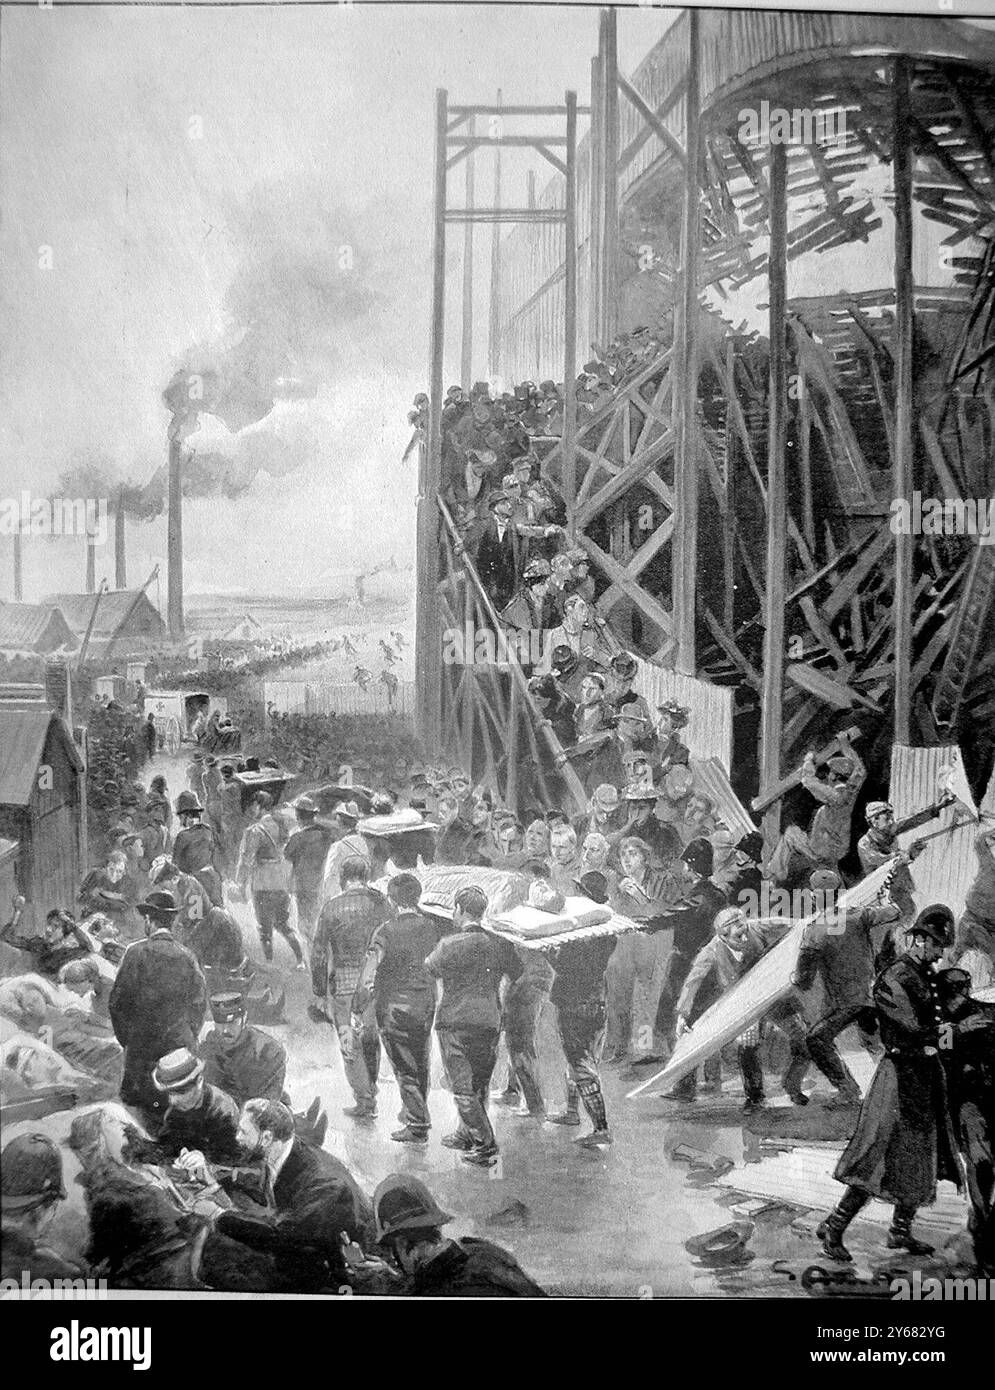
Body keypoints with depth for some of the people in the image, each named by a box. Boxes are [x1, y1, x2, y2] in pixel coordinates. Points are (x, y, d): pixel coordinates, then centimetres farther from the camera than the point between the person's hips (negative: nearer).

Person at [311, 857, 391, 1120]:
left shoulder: (332, 907, -7)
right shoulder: (382, 903, -1)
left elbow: (319, 952, -5)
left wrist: (320, 991, 3)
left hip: (344, 983, -3)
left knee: (350, 1043, 7)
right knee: (371, 1038, 19)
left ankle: (364, 1102, 10)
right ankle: (370, 1093, 28)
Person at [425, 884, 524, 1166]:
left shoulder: (450, 944, -11)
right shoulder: (500, 944, 3)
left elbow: (426, 971, 3)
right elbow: (518, 976, 11)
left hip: (455, 1021, -5)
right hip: (490, 1022, 5)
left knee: (463, 1087, -2)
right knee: (480, 1084, 17)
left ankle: (485, 1145, -8)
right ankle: (467, 1135, 31)